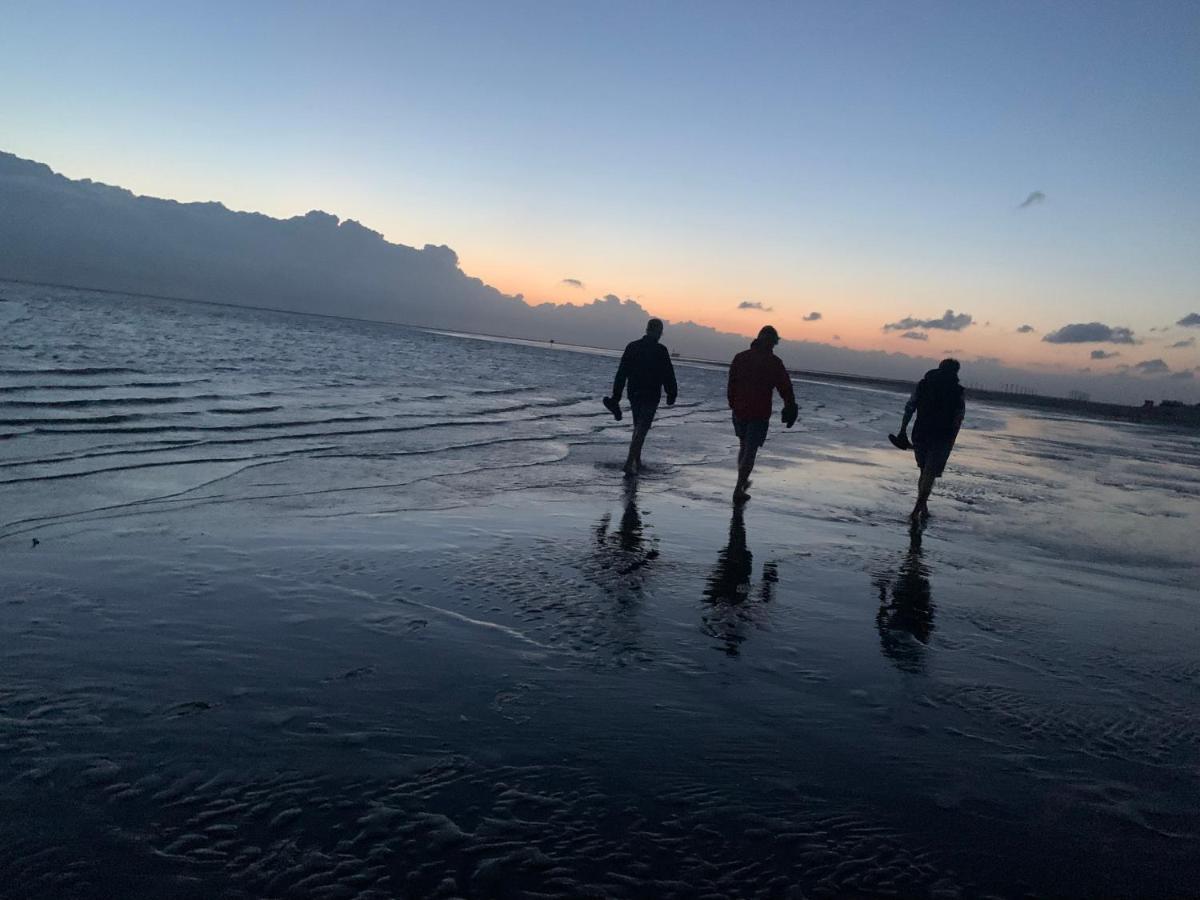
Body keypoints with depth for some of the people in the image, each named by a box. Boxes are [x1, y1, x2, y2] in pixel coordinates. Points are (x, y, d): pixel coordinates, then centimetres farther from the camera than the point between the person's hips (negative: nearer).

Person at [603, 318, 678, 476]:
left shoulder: (632, 347, 3)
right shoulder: (660, 351, -12)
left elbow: (621, 374, 4)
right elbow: (668, 375, -8)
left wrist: (616, 397, 7)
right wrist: (672, 394, 6)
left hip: (634, 395, 5)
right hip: (651, 397, -5)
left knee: (638, 428, 19)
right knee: (641, 430, -4)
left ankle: (637, 462, 25)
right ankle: (630, 463, -13)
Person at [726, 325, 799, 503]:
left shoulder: (740, 357, 4)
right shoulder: (774, 362, -9)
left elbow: (731, 384, 8)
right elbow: (785, 388, -8)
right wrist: (791, 410, 2)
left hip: (739, 411, 5)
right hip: (760, 414, -4)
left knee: (743, 446, 22)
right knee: (751, 451, 0)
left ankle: (742, 481, 31)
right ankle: (739, 490, -4)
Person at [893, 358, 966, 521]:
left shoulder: (922, 384, 6)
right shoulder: (958, 393, -1)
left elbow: (909, 408, 1)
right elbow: (958, 420, -3)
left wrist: (903, 430, 3)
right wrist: (950, 441, 4)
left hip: (920, 434, 3)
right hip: (942, 438, -3)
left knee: (924, 472, 18)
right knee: (930, 474, -1)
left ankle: (923, 508, 20)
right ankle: (917, 511, -11)